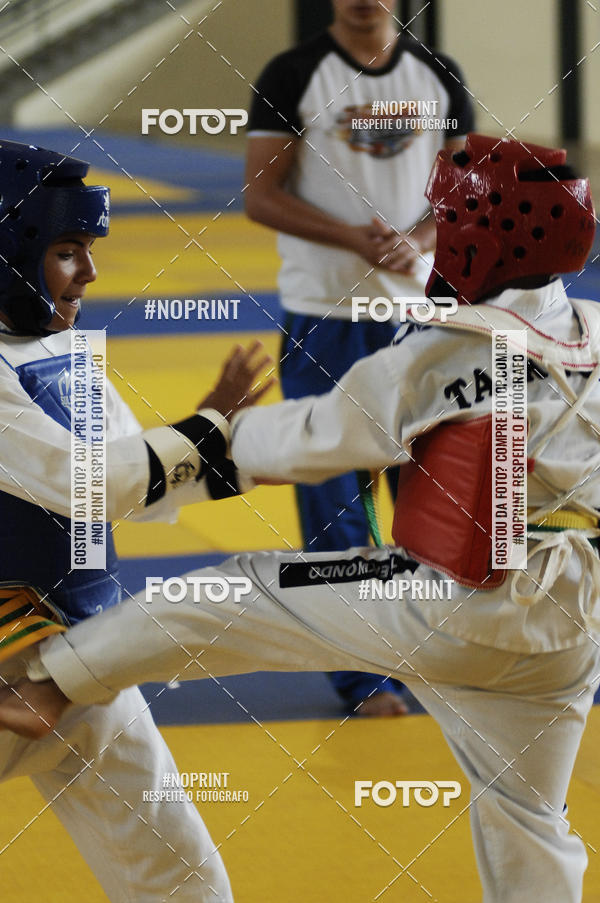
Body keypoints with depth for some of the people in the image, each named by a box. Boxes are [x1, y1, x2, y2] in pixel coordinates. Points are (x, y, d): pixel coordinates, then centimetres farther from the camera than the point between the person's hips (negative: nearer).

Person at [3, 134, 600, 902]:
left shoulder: (444, 351, -16)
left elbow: (320, 438, -6)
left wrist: (222, 434, 10)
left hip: (448, 609, -6)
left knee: (239, 595, 7)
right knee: (526, 827, 18)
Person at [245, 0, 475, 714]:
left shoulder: (439, 77, 5)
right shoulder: (293, 76, -5)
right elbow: (261, 196, -8)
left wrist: (417, 240, -13)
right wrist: (358, 239, -20)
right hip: (323, 315, -3)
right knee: (335, 500, 0)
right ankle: (360, 674, 10)